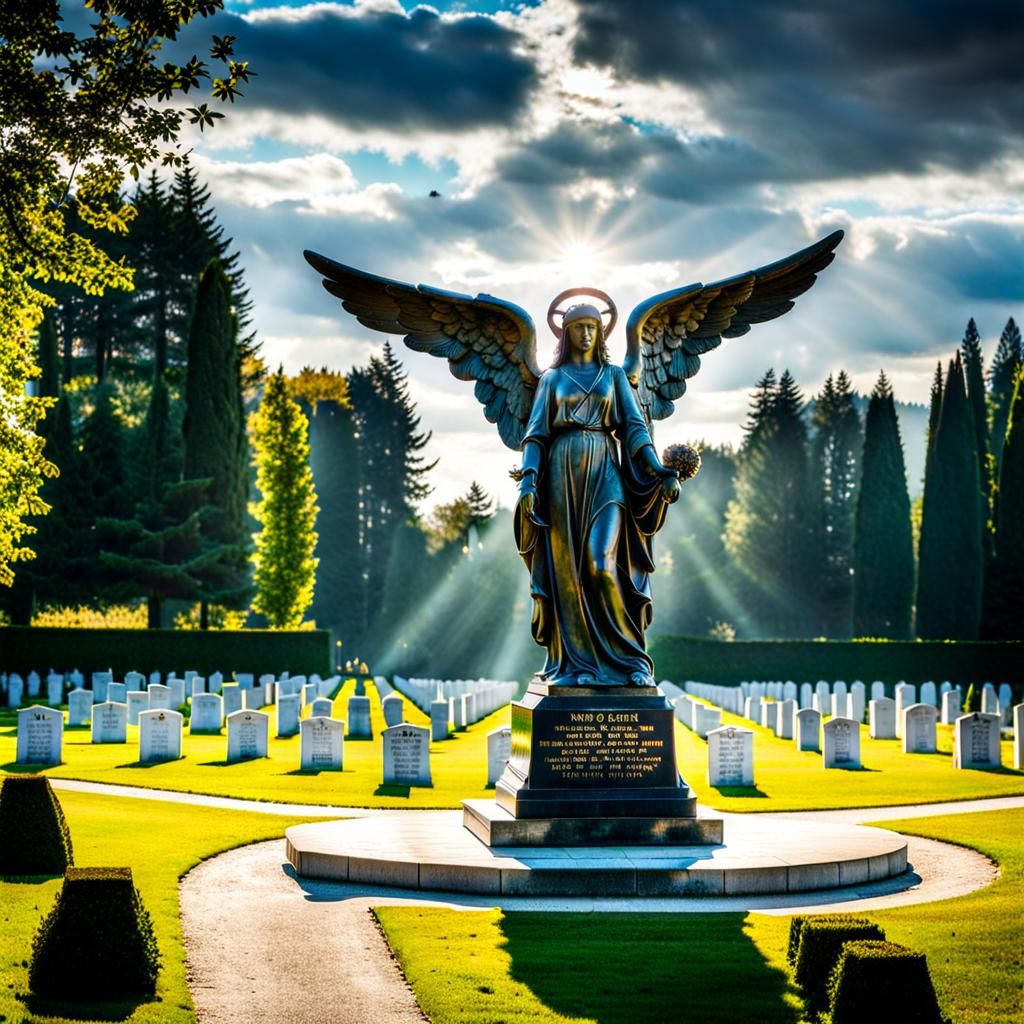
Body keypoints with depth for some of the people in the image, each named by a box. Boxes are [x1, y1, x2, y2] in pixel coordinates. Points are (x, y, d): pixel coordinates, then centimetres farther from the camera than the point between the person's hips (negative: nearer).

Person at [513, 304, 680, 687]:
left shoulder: (614, 375, 14)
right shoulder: (551, 378, 14)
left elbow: (635, 427, 6)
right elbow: (536, 432, 6)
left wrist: (661, 472, -8)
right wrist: (528, 479, -10)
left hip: (605, 471, -1)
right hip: (563, 471, 1)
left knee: (602, 564, -16)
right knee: (569, 566, -5)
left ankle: (626, 658, -8)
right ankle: (580, 663, -2)